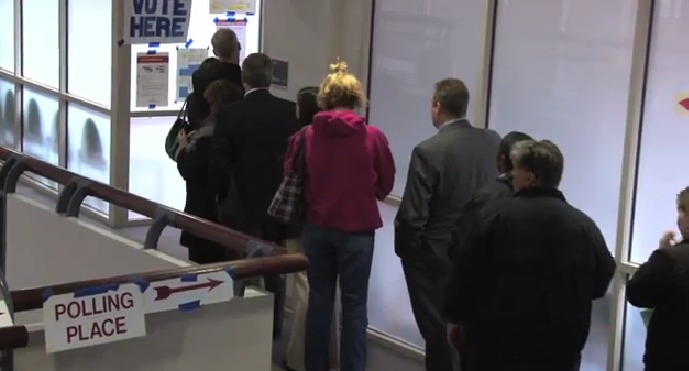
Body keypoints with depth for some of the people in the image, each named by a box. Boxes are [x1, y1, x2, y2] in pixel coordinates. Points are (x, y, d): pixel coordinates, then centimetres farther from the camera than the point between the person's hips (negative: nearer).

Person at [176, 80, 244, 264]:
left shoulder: (208, 137, -21)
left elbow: (188, 171, -13)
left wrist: (183, 147, 3)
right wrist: (195, 142, 13)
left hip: (206, 212, -7)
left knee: (203, 262, 4)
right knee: (224, 266, 14)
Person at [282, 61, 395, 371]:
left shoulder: (307, 135, -8)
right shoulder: (373, 137, -11)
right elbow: (386, 185, 1)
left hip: (317, 227, 2)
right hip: (358, 229, -2)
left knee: (319, 300, 13)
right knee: (354, 304, 6)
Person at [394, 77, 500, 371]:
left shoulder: (428, 151, -20)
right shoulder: (493, 142, -4)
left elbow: (412, 215, -18)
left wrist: (404, 249, -2)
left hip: (434, 256, -5)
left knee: (439, 331, 8)